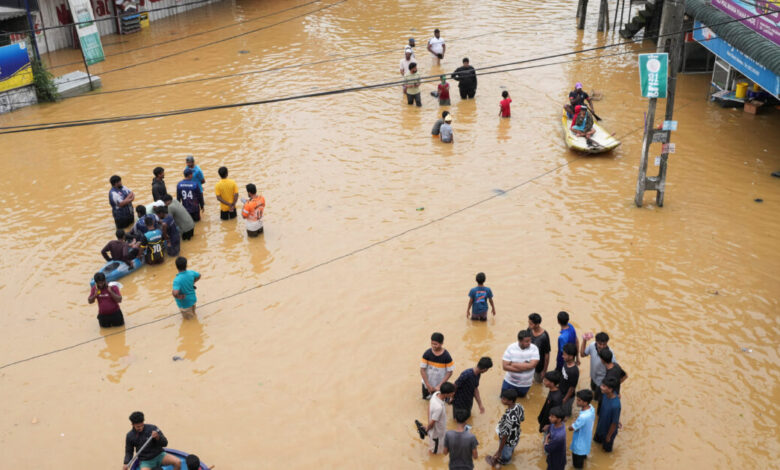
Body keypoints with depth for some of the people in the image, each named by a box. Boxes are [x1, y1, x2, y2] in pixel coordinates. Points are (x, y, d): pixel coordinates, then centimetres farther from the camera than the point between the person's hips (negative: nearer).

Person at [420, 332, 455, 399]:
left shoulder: (446, 356, -22)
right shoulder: (427, 353, -18)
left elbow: (450, 372, -15)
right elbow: (422, 369, -14)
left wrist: (439, 385, -20)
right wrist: (428, 385, -19)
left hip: (439, 385, -2)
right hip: (427, 383, 2)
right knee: (425, 397, 21)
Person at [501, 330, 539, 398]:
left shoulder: (534, 348, -19)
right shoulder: (511, 348, -19)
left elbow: (532, 365, -29)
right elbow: (505, 366, -20)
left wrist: (514, 364, -25)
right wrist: (524, 366, -25)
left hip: (525, 384, 0)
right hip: (510, 382, 0)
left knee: (520, 396, 23)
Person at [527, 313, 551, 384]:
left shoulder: (544, 337, -32)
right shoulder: (529, 330, -16)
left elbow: (547, 354, -20)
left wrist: (544, 370, -12)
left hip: (538, 365, -4)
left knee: (538, 382, 20)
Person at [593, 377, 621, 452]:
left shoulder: (615, 405, -43)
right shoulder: (605, 394, -22)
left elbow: (614, 423, -28)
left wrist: (609, 436, -14)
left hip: (608, 429, -6)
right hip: (601, 424, 6)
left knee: (607, 448, 25)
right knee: (597, 439, 34)